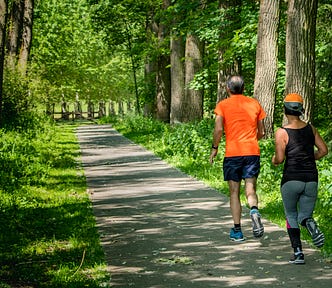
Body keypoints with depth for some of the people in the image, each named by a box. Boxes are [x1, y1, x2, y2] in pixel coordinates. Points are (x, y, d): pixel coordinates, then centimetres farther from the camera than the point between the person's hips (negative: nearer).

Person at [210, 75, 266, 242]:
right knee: (250, 189, 3)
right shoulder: (254, 104, 10)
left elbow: (218, 129, -11)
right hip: (253, 152, 2)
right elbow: (261, 132, 13)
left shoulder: (223, 105, 1)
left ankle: (237, 231, 7)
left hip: (232, 153, -2)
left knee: (234, 192, 7)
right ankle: (254, 210, -29)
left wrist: (214, 148, 2)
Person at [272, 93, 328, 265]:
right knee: (304, 215, 13)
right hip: (311, 179, 3)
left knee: (291, 216, 16)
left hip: (291, 178, -3)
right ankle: (310, 223, -25)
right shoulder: (310, 128, 5)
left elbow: (280, 158, -13)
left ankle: (298, 252, 2)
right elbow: (323, 150, 7)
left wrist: (274, 160, 9)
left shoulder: (282, 132, -8)